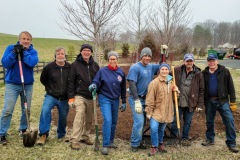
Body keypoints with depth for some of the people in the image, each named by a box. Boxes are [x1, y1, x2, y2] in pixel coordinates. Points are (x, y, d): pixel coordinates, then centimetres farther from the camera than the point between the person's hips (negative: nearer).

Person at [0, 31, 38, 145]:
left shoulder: (33, 51, 1)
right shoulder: (11, 48, -1)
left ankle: (23, 129, 30)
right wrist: (14, 52, -21)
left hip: (28, 85, 2)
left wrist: (23, 51, -18)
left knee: (26, 109, 11)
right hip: (12, 84, -2)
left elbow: (32, 63, -19)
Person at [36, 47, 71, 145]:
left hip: (64, 98, 2)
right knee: (45, 110, -26)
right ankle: (43, 134, -14)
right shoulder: (49, 67, -7)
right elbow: (43, 79, 9)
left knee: (63, 117, 12)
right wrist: (50, 88, 7)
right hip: (51, 96, -1)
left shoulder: (70, 67, -7)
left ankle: (61, 135, 35)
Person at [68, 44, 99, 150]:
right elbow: (71, 81, -4)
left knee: (89, 119, 11)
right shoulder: (75, 64, -3)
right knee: (79, 115, -17)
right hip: (80, 95, -4)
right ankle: (74, 140, -12)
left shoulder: (95, 65, 8)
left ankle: (85, 136, 28)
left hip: (92, 97, 4)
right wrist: (71, 97, -9)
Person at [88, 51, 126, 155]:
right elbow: (96, 83, -8)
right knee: (107, 120, -15)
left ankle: (111, 141, 31)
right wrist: (93, 85, -32)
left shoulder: (121, 72, 2)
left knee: (114, 121, 13)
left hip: (115, 100, 5)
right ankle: (105, 145, -7)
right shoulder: (102, 71, -9)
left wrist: (124, 102, 10)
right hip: (105, 99, -4)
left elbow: (123, 88, 8)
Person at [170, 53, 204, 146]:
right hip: (178, 102, 0)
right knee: (174, 121, 7)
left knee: (187, 122, 13)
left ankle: (185, 138, 31)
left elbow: (201, 90, 0)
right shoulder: (177, 70, -4)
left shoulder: (198, 74, -3)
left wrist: (200, 104, -3)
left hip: (190, 103, 0)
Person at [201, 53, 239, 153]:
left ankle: (231, 143, 6)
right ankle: (210, 139, 30)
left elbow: (231, 87, -4)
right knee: (209, 121, 12)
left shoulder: (224, 71, -5)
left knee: (229, 121, -7)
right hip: (209, 101, 3)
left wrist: (233, 102, -7)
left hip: (223, 101, -2)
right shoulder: (204, 73, 3)